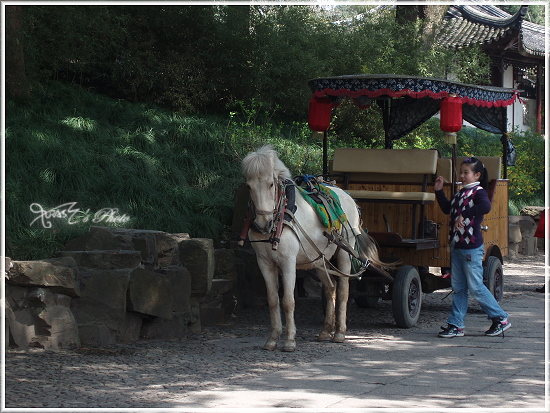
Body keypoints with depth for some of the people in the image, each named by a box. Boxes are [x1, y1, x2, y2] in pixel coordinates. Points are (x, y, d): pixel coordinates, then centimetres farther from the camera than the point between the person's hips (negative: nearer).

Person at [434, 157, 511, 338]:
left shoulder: (478, 192, -12)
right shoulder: (461, 193, 14)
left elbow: (486, 206, -33)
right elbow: (447, 209, 27)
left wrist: (465, 215, -30)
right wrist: (439, 191, 19)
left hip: (472, 248, -8)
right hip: (456, 246, 8)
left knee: (475, 287, -3)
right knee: (458, 288, 9)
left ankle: (501, 319, 9)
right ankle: (456, 325, 12)